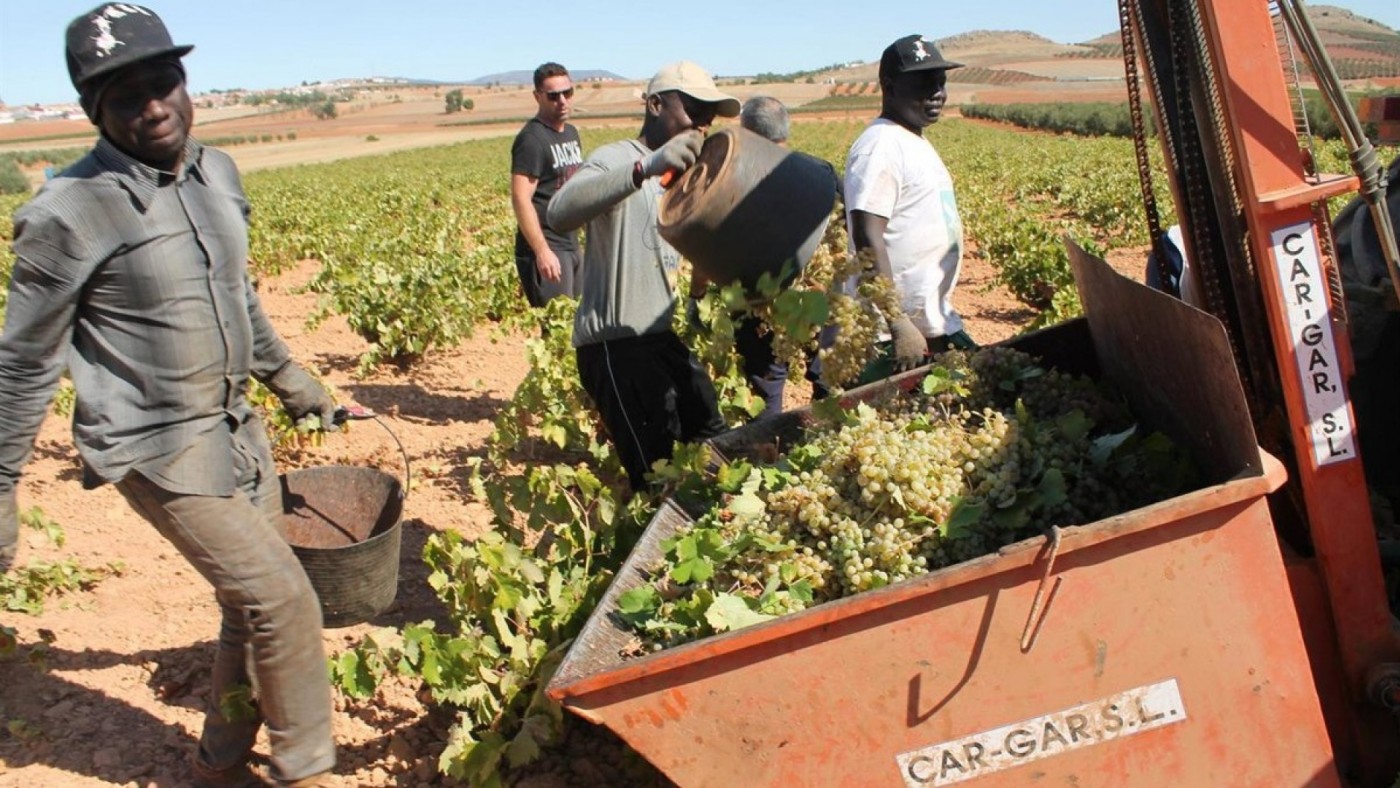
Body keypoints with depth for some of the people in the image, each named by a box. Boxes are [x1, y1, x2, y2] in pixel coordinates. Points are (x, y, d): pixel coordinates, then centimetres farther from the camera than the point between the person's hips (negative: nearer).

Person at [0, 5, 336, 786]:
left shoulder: (216, 172, 1)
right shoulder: (73, 212, -19)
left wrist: (292, 379, 24)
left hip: (237, 429, 7)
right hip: (161, 451, -7)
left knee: (254, 610, 15)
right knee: (285, 604, -7)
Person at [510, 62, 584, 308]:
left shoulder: (571, 132, 14)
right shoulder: (532, 139, -13)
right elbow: (521, 198, -19)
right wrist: (542, 251, -25)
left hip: (570, 243, 9)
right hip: (544, 247, -9)